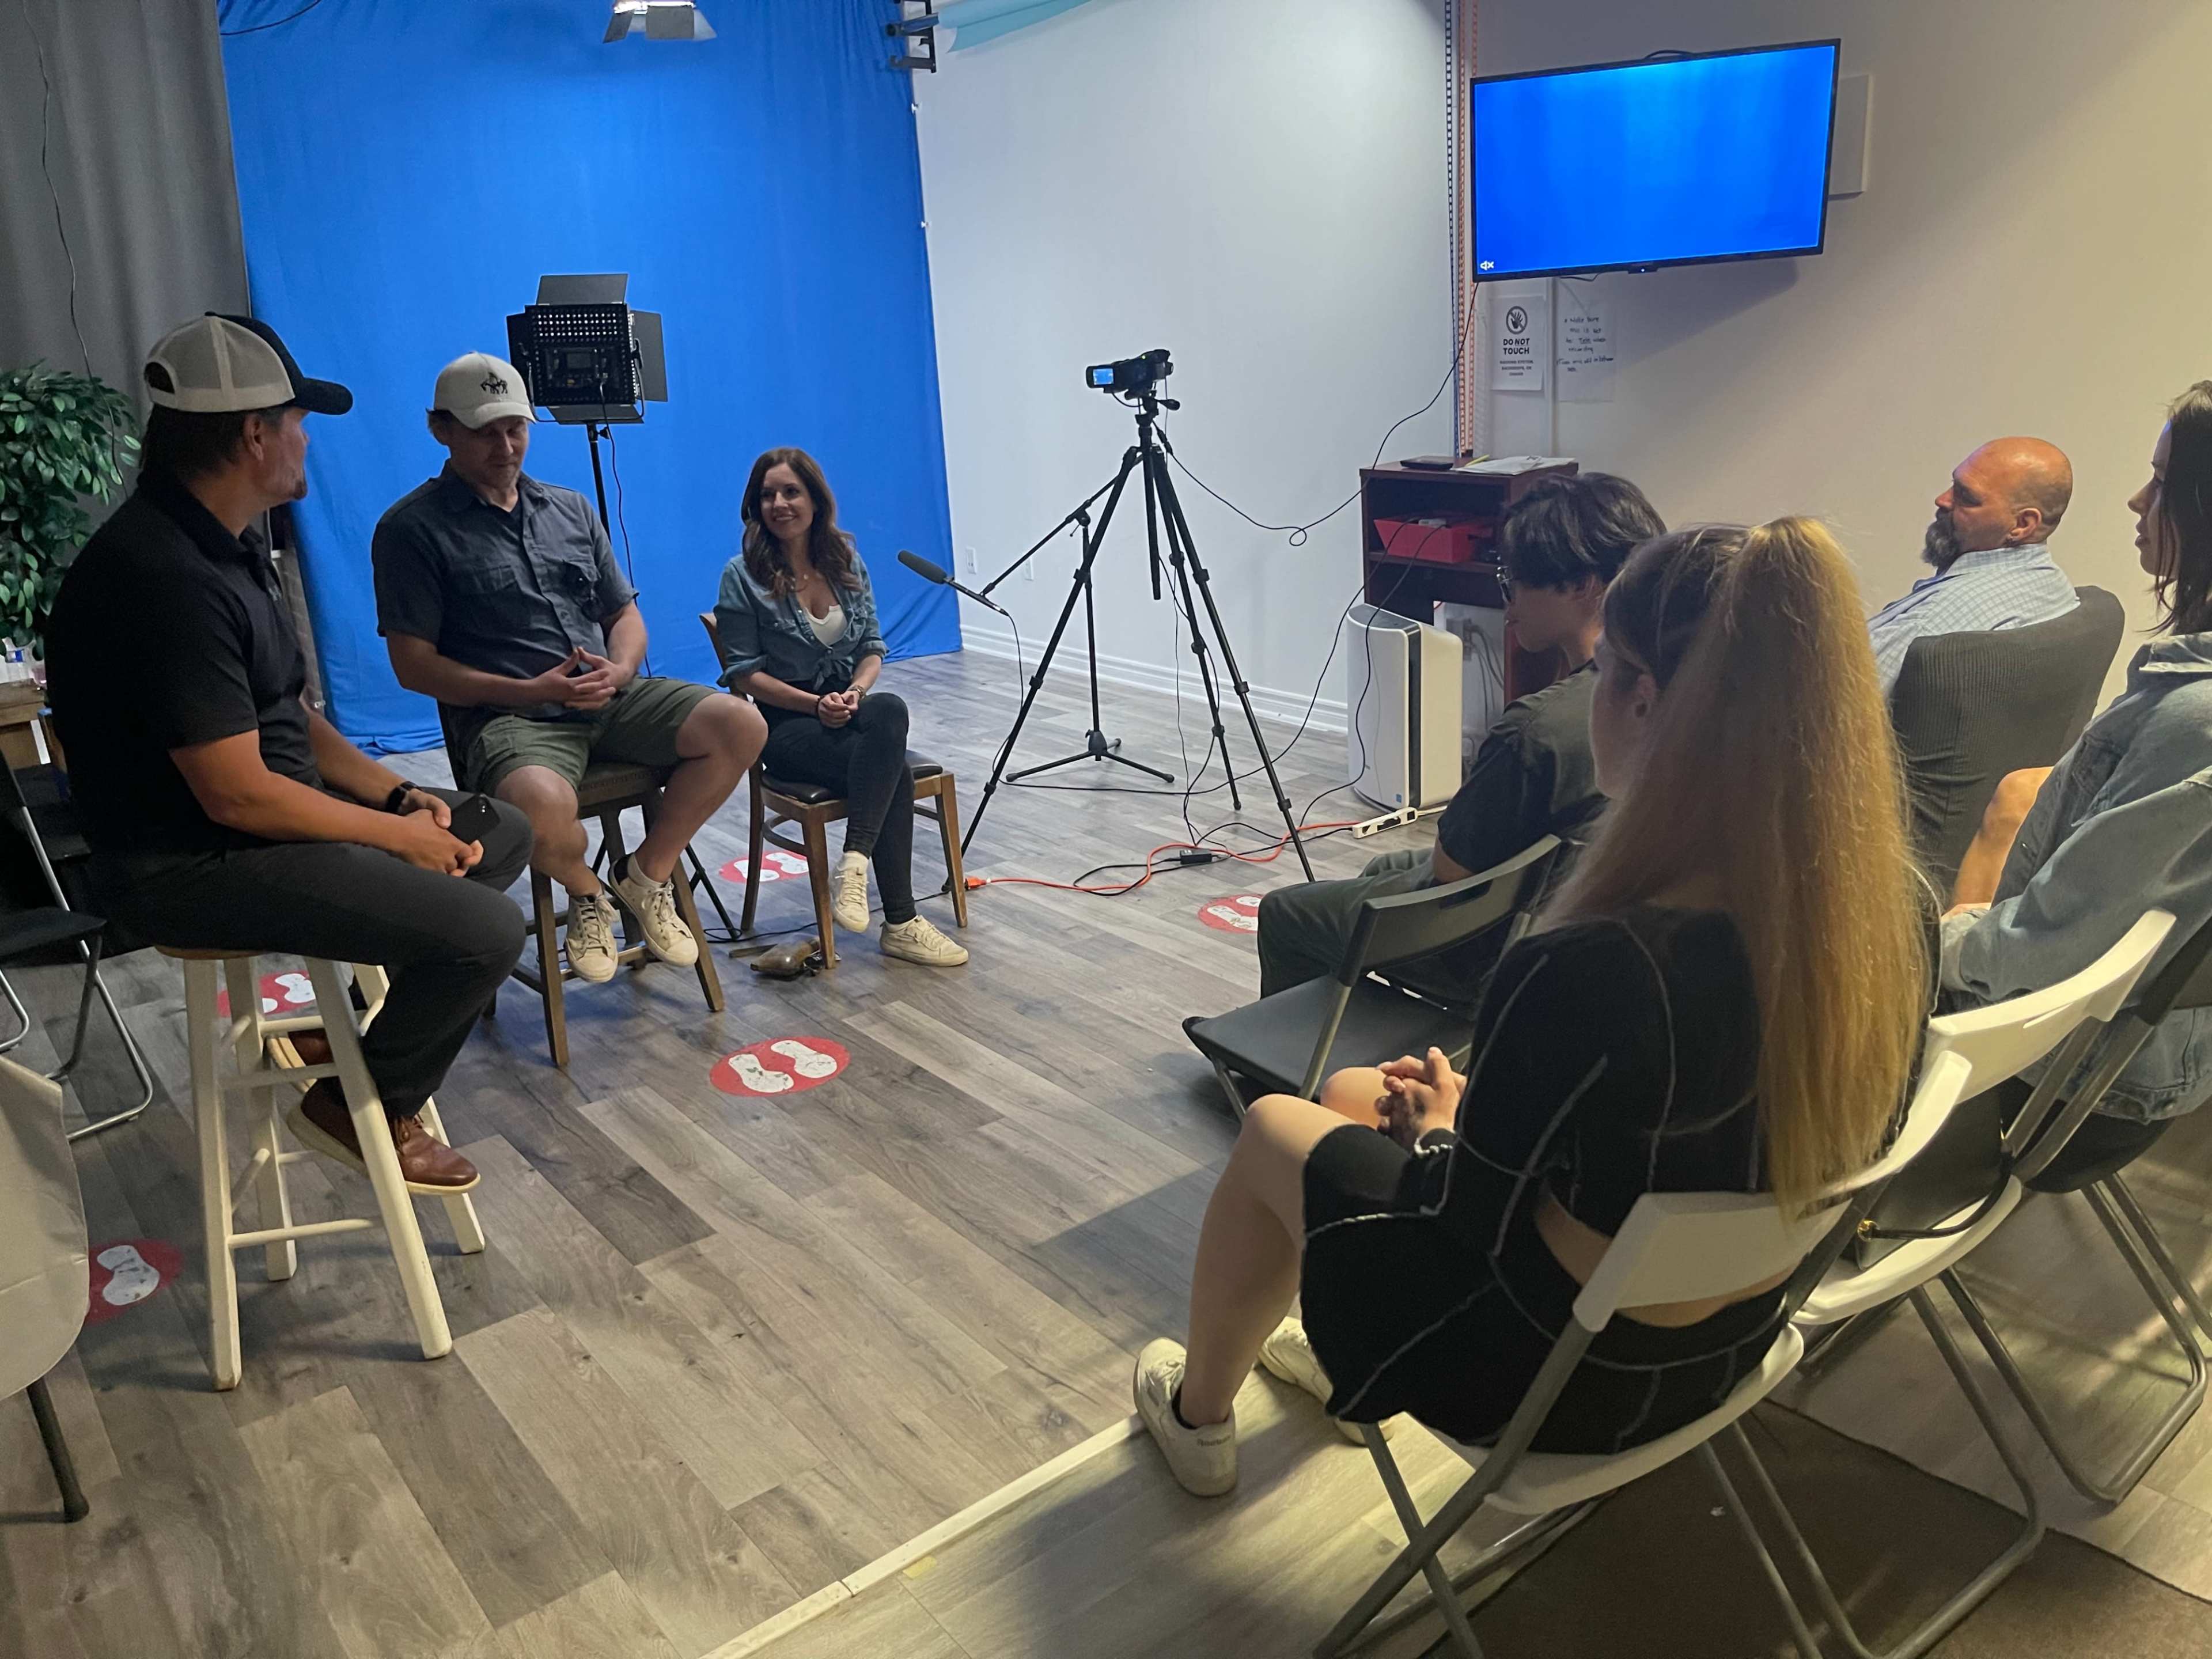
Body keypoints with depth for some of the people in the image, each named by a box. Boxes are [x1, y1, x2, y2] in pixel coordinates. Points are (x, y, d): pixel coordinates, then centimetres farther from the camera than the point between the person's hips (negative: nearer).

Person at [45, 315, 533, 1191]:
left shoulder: (216, 544, 8)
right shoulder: (165, 579, -26)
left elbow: (286, 715, 13)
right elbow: (239, 796, -26)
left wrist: (397, 793, 0)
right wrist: (398, 834, -14)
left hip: (262, 808, 11)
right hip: (192, 863, -11)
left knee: (502, 830, 14)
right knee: (487, 929, -21)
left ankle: (379, 1036, 17)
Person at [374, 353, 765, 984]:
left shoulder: (572, 510, 18)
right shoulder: (413, 529, 1)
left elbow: (626, 616, 19)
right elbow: (414, 665, -5)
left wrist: (619, 670, -5)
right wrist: (530, 691, -15)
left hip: (610, 697, 6)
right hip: (506, 713, -5)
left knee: (739, 725, -18)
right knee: (542, 804, -40)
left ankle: (646, 874, 2)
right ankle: (586, 892, -1)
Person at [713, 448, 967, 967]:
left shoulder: (847, 562, 9)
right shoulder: (743, 576, -5)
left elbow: (872, 647, 11)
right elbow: (744, 673, -6)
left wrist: (857, 690, -12)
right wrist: (814, 703, -18)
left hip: (848, 709, 5)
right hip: (786, 723, -4)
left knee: (889, 710, -35)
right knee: (895, 773, -32)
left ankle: (854, 866, -36)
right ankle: (900, 924, -27)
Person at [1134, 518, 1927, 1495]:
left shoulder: (1589, 971, -37)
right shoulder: (1895, 912, -14)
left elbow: (1468, 1217, -21)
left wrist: (1438, 1124, 1)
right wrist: (1480, 1103, 7)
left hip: (1555, 1379, -6)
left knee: (1272, 1131, 20)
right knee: (1353, 1093, 25)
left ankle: (1197, 1415, 44)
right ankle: (1339, 1356, 50)